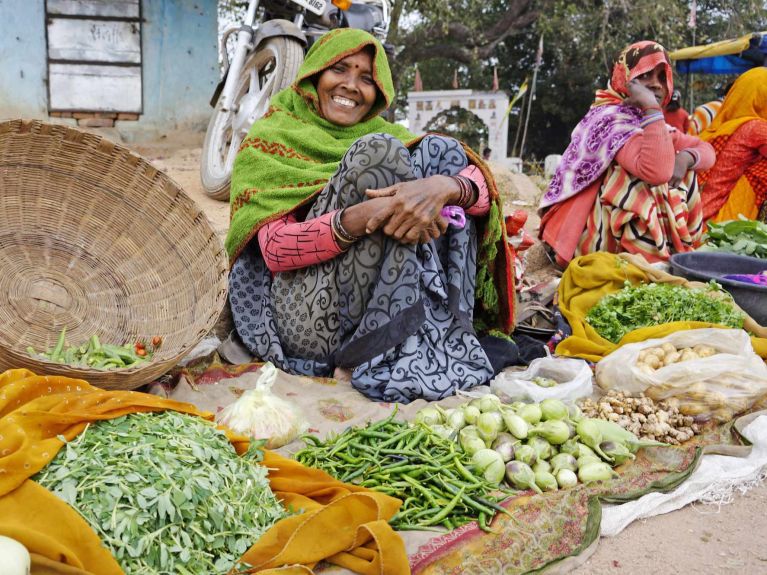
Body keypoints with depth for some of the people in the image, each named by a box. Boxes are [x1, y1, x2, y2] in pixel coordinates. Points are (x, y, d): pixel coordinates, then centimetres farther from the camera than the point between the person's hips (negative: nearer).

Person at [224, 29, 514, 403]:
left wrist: (444, 186, -27)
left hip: (384, 307, 5)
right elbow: (275, 250, -13)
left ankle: (440, 341, -16)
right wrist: (359, 218, -31)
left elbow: (483, 187, -2)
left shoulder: (389, 135, 15)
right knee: (377, 152, -19)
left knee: (443, 152, -7)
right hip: (306, 315, -4)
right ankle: (391, 353, -22)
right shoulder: (270, 142, 4)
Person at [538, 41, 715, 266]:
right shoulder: (611, 119, -20)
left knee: (685, 159, 9)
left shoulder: (646, 120, 10)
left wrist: (685, 157, -15)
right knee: (655, 170, -27)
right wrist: (651, 107, -31)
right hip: (591, 237, -9)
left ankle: (677, 244, 8)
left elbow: (707, 150, 8)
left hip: (619, 229, 9)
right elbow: (657, 172, -37)